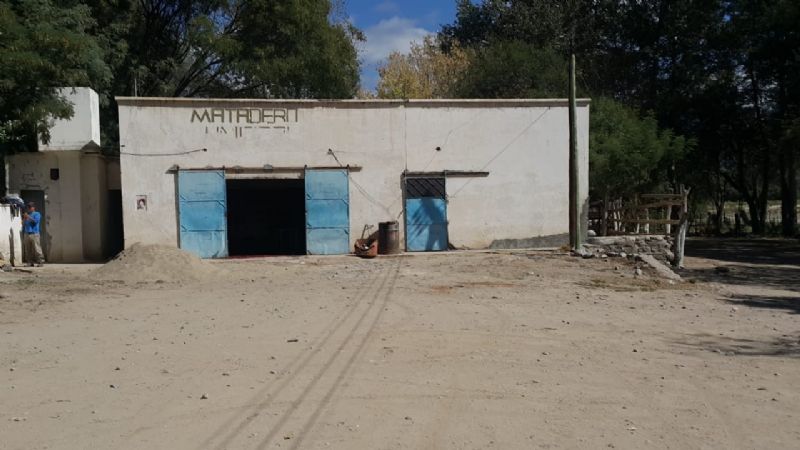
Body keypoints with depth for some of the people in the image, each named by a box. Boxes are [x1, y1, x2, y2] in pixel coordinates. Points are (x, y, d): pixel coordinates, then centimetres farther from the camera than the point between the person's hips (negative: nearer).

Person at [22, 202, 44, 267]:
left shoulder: (37, 214, 6)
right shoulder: (27, 214, 23)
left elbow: (35, 221, -11)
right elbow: (23, 224, 21)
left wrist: (28, 217, -13)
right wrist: (24, 219, 4)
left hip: (34, 234, -6)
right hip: (27, 234, 6)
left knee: (37, 249, -11)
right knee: (28, 250, 3)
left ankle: (41, 262, -11)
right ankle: (30, 262, 8)